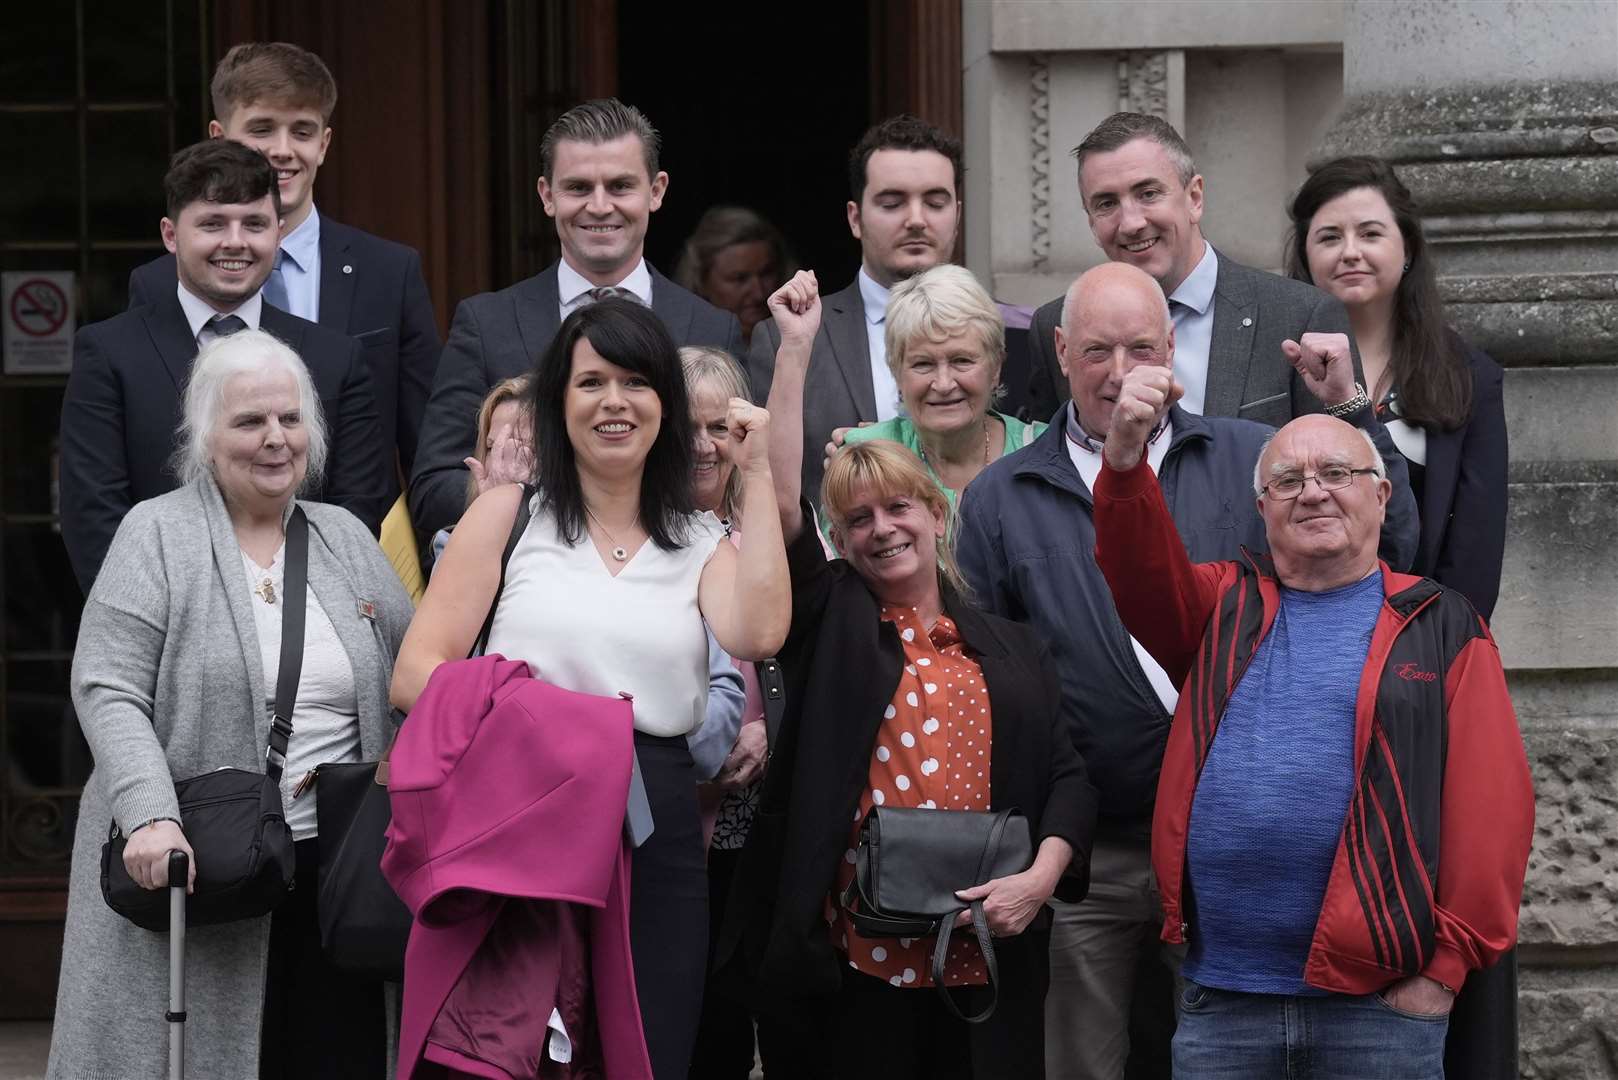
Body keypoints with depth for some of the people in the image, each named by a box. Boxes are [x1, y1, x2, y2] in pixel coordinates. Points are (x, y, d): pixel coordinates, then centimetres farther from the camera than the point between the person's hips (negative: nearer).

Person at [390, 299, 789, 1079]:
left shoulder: (701, 542, 14)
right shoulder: (507, 515, 9)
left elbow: (757, 634, -8)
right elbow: (415, 674, 0)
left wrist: (757, 476, -2)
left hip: (655, 838, 2)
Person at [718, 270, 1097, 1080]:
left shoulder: (1009, 648, 13)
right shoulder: (829, 618, 7)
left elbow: (1066, 775, 9)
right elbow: (778, 504, -6)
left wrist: (1040, 878, -9)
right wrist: (796, 350, -9)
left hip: (988, 960, 2)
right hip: (858, 961, -2)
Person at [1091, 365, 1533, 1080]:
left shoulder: (1440, 627, 5)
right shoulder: (1226, 609, 16)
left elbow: (1492, 802, -1)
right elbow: (1141, 572, -4)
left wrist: (1447, 962, -8)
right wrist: (1125, 456, -23)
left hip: (1381, 1001, -2)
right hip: (1219, 1003, 3)